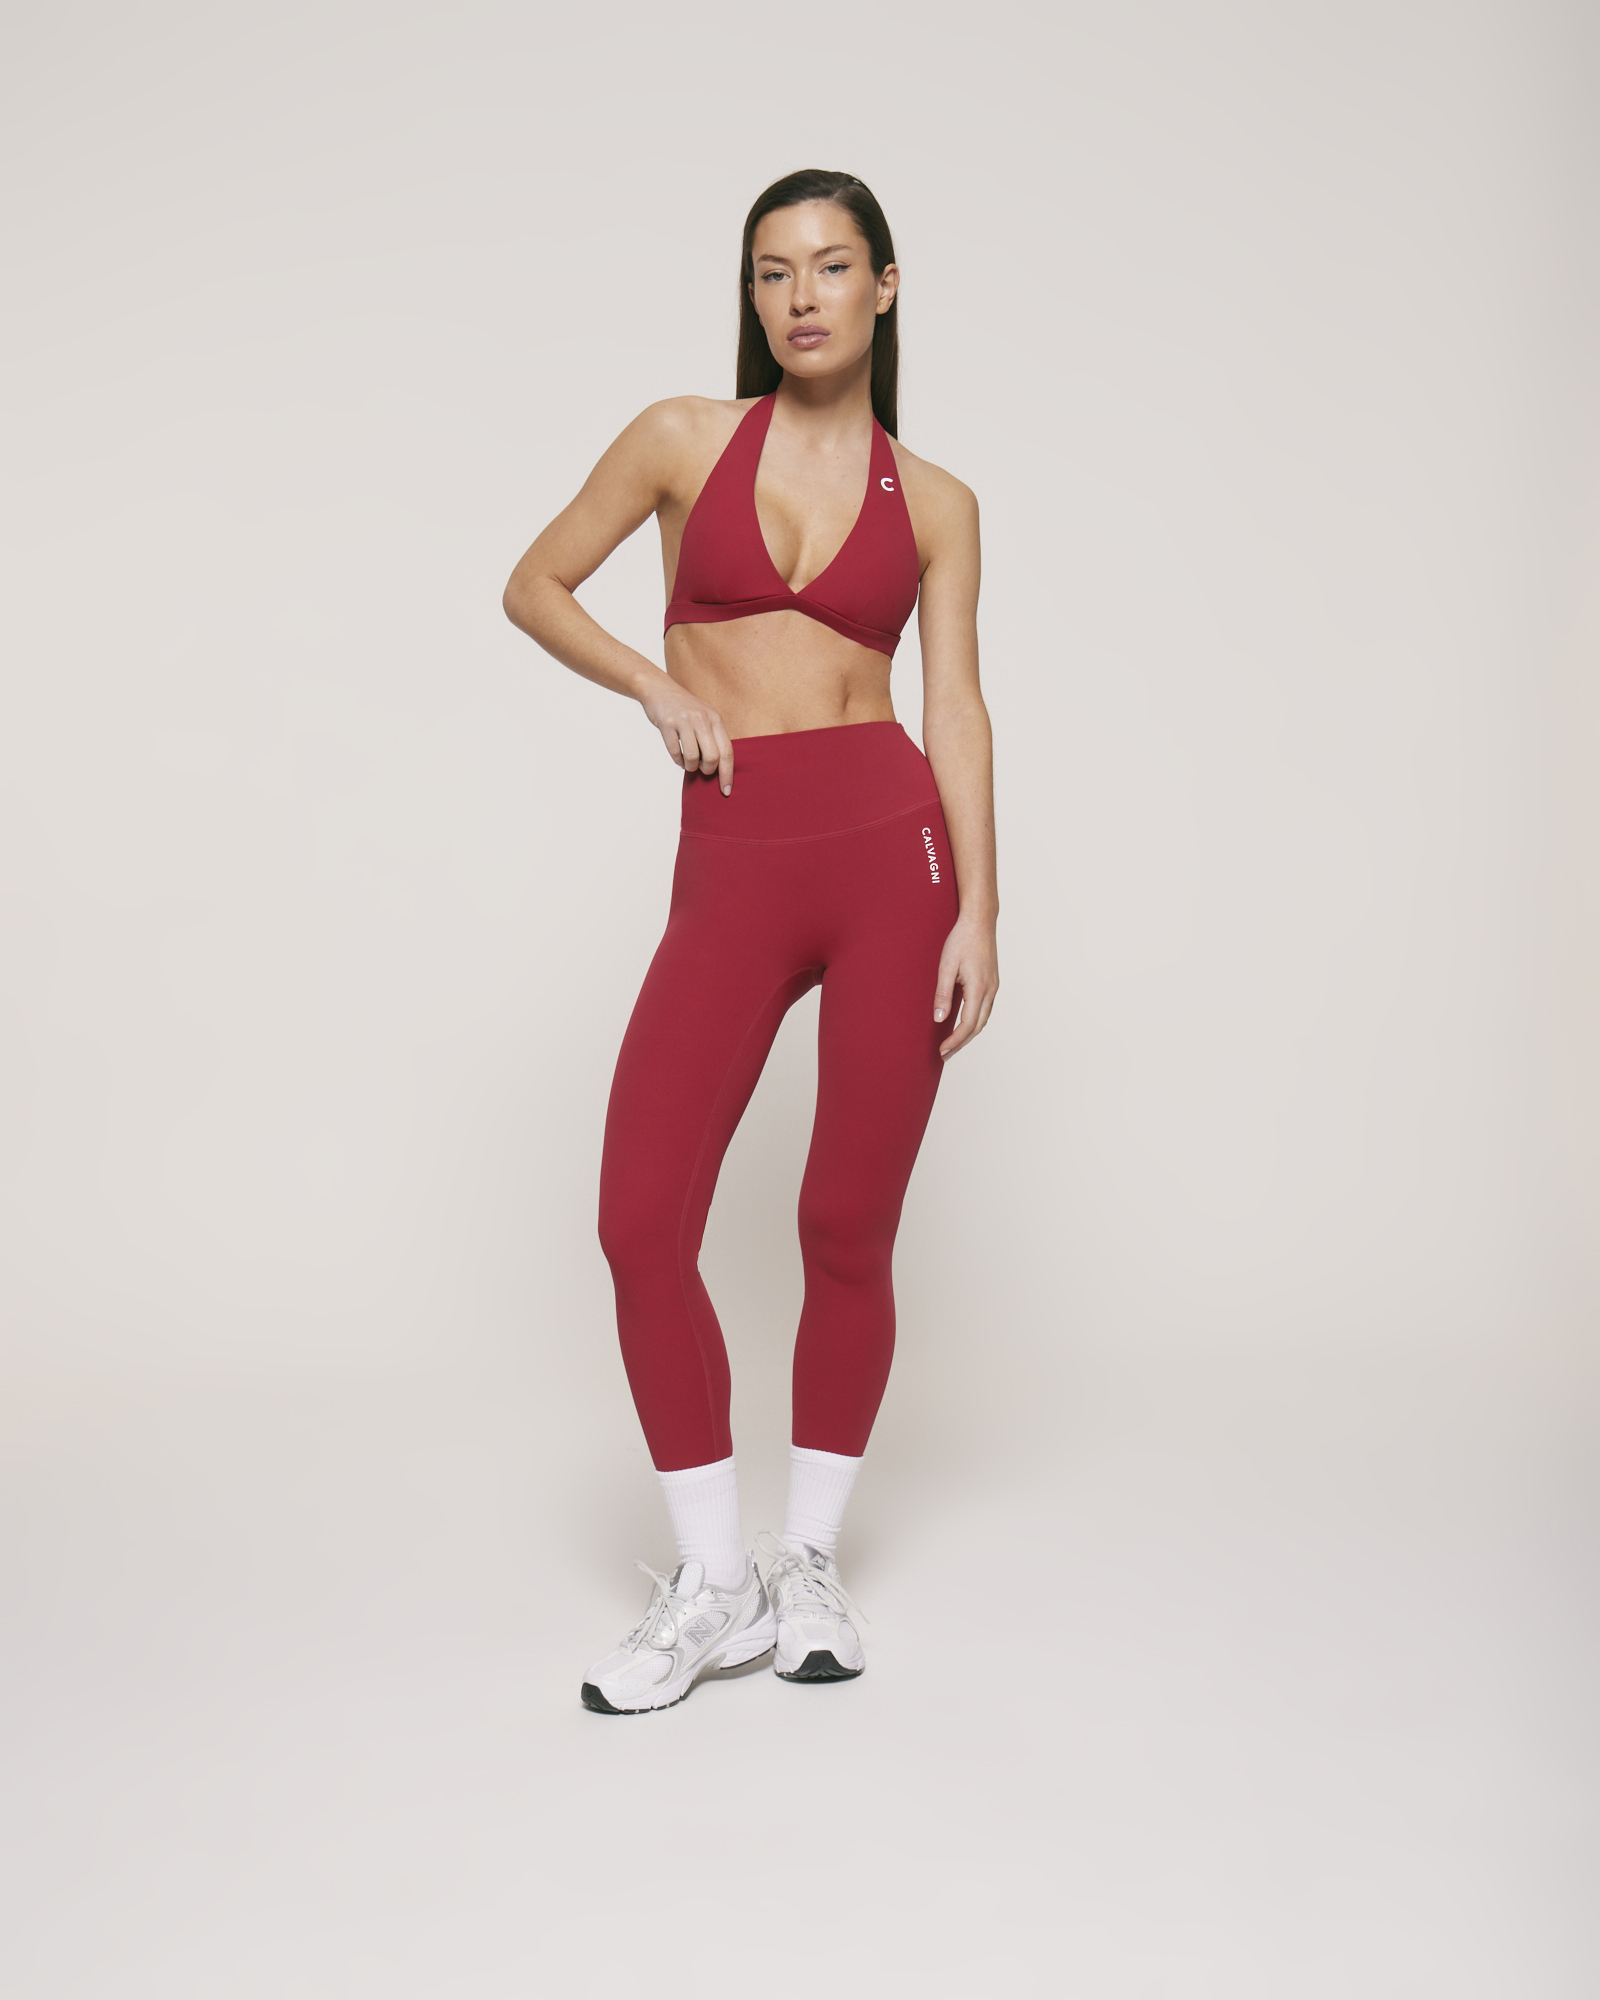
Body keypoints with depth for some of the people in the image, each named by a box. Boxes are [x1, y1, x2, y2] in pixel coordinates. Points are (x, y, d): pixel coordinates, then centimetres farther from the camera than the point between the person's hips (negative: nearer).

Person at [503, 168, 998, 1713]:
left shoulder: (932, 501, 10)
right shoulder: (684, 440, 8)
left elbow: (955, 707, 6)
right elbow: (534, 585, 15)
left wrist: (979, 913, -3)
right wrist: (654, 684, -1)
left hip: (892, 847, 0)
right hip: (732, 870, 0)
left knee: (848, 1226, 2)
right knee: (640, 1219, -8)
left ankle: (810, 1561, 20)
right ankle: (711, 1583, 8)